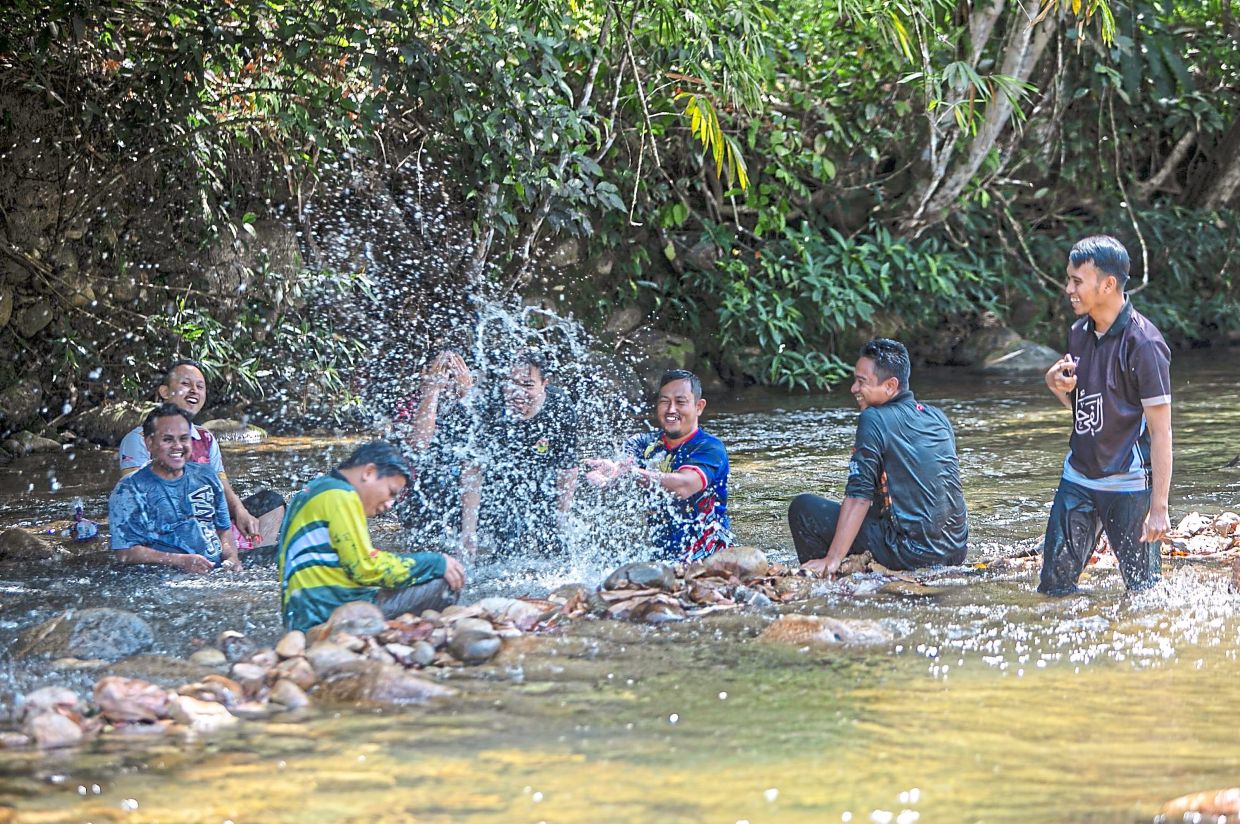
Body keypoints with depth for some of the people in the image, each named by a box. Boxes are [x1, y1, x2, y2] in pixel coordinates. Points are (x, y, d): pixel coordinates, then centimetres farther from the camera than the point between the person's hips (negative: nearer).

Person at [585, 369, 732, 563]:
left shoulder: (710, 448, -7)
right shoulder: (644, 444, 9)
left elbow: (683, 487, -26)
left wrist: (632, 472, -40)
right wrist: (606, 472, -37)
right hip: (659, 557, 4)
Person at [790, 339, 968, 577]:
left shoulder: (874, 419, -10)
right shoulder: (938, 417, 11)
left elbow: (858, 497, -14)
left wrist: (831, 560, -13)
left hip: (914, 552, -8)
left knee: (803, 508, -1)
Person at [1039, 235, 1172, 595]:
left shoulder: (1142, 343, -16)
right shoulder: (1079, 334, 7)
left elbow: (1161, 431, -16)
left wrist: (1159, 507, -20)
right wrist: (1057, 385, -3)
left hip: (1129, 486, -7)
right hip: (1078, 480, 7)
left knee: (1144, 591, 0)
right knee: (1053, 585, 7)